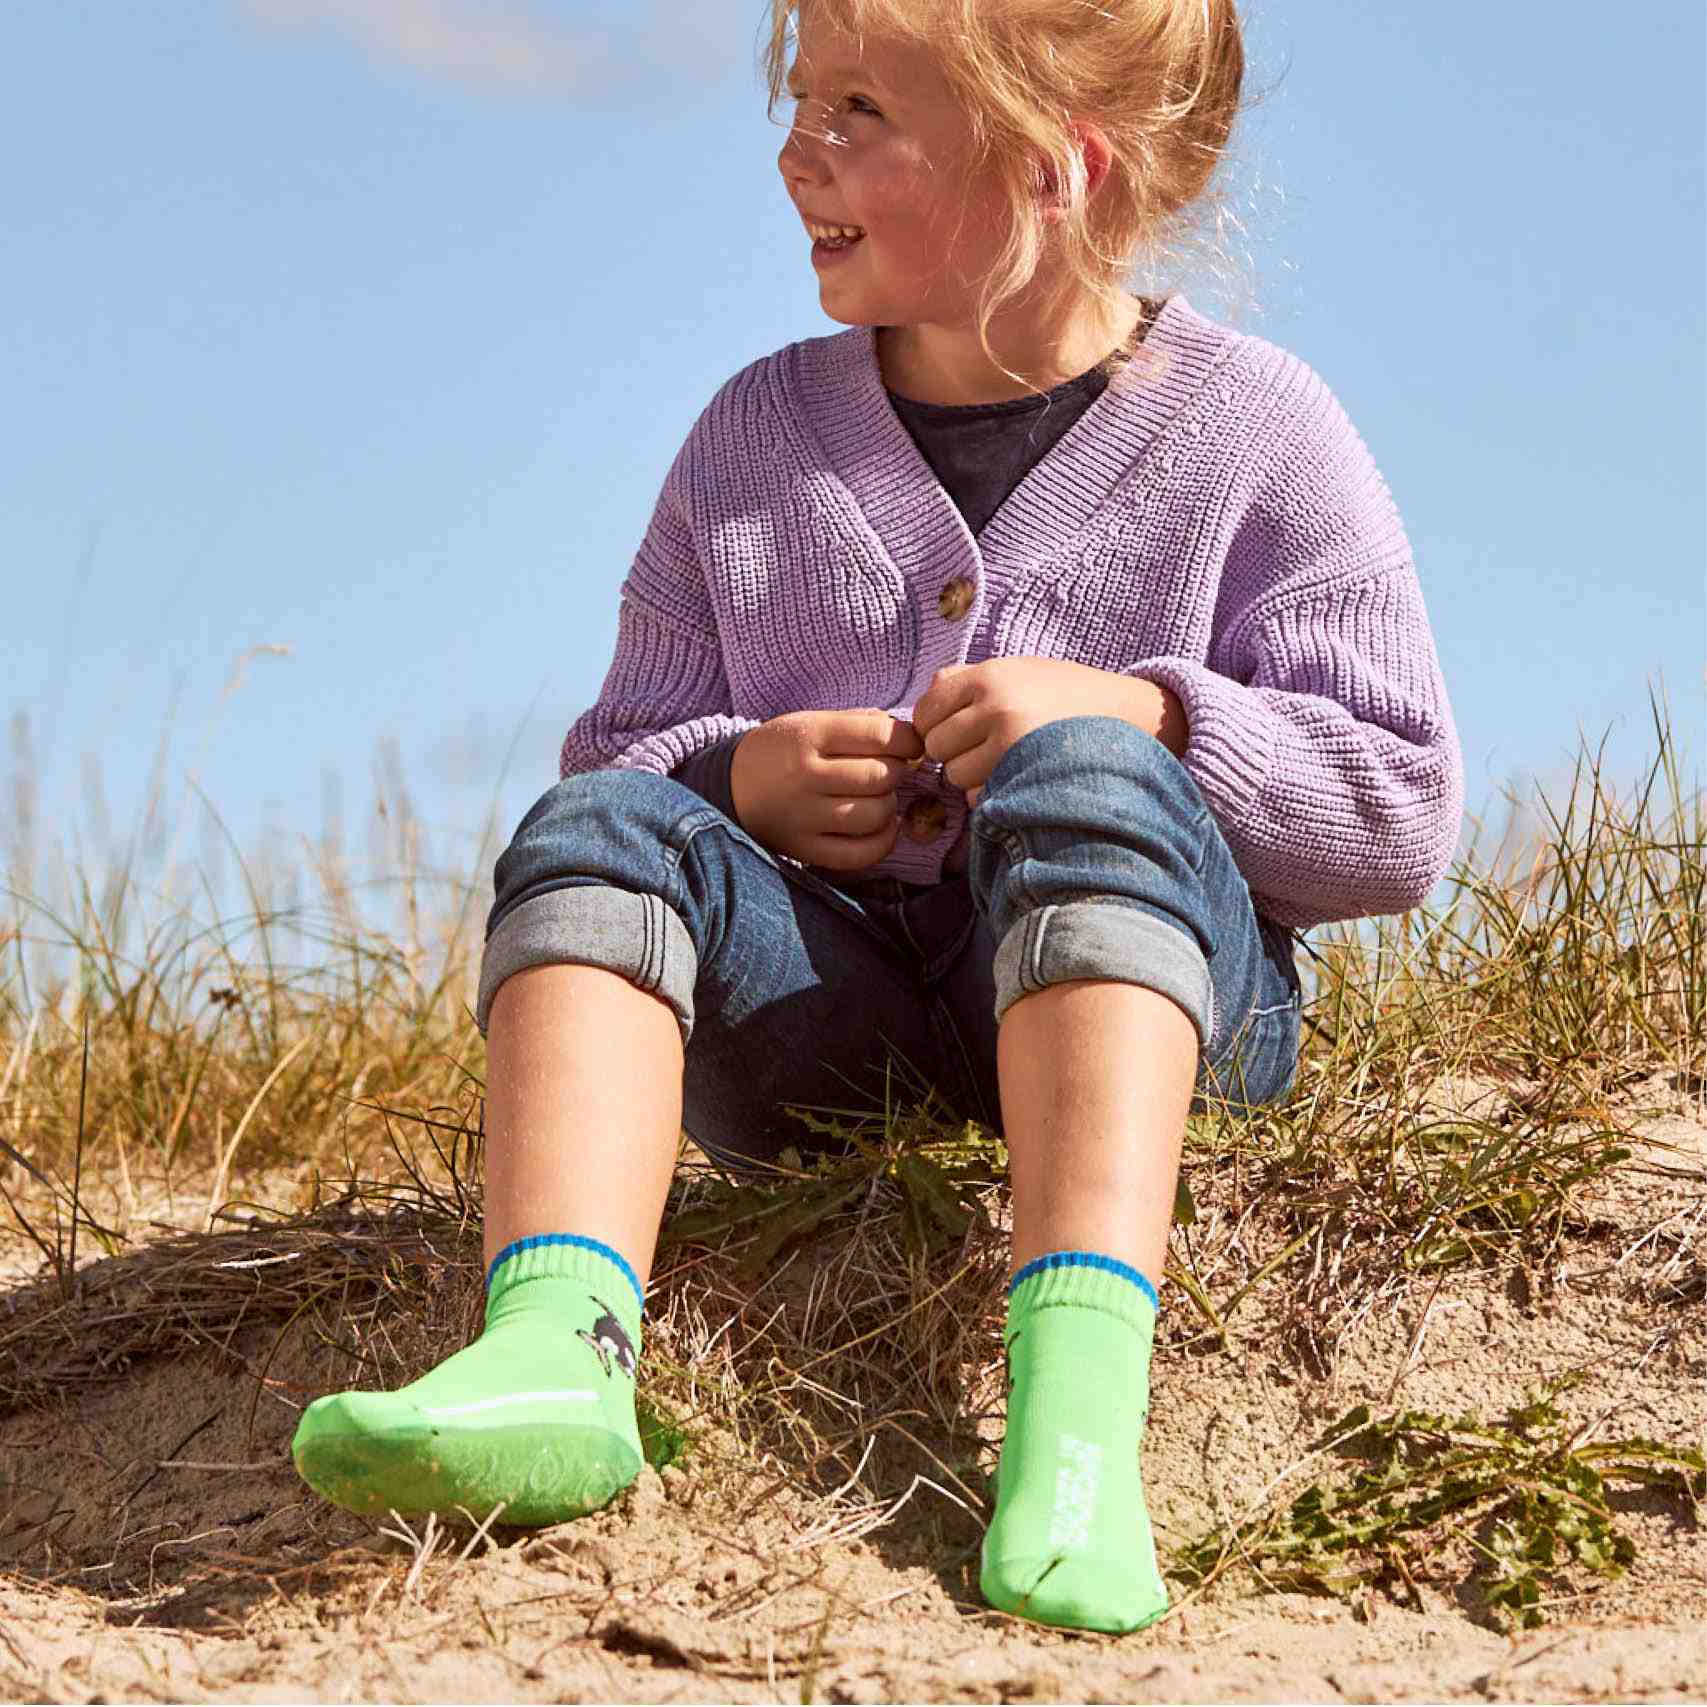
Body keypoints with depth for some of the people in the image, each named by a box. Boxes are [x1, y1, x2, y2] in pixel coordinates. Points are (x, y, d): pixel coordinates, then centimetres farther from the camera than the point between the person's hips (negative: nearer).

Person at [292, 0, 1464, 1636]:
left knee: (1084, 777, -33)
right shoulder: (756, 435, 12)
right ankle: (556, 1350, -45)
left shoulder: (1254, 430, 2)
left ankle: (1077, 1397, -52)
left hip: (1122, 990, -3)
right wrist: (741, 779, -9)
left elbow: (1402, 817, -2)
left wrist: (1144, 719, -17)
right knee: (595, 828, -21)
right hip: (821, 1009, 3)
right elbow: (625, 748, 15)